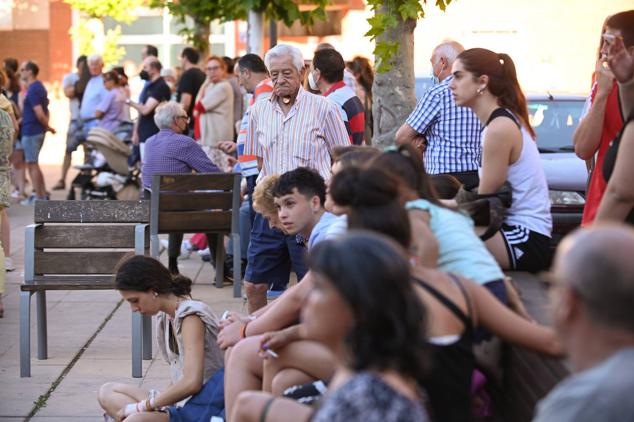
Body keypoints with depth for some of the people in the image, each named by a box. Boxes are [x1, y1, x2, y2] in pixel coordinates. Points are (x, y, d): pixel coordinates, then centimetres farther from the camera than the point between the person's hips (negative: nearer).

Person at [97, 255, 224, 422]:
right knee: (107, 392, 6)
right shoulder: (164, 318, 13)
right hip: (182, 403, 10)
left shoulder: (191, 316, -14)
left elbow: (191, 383, -23)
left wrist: (140, 407, -15)